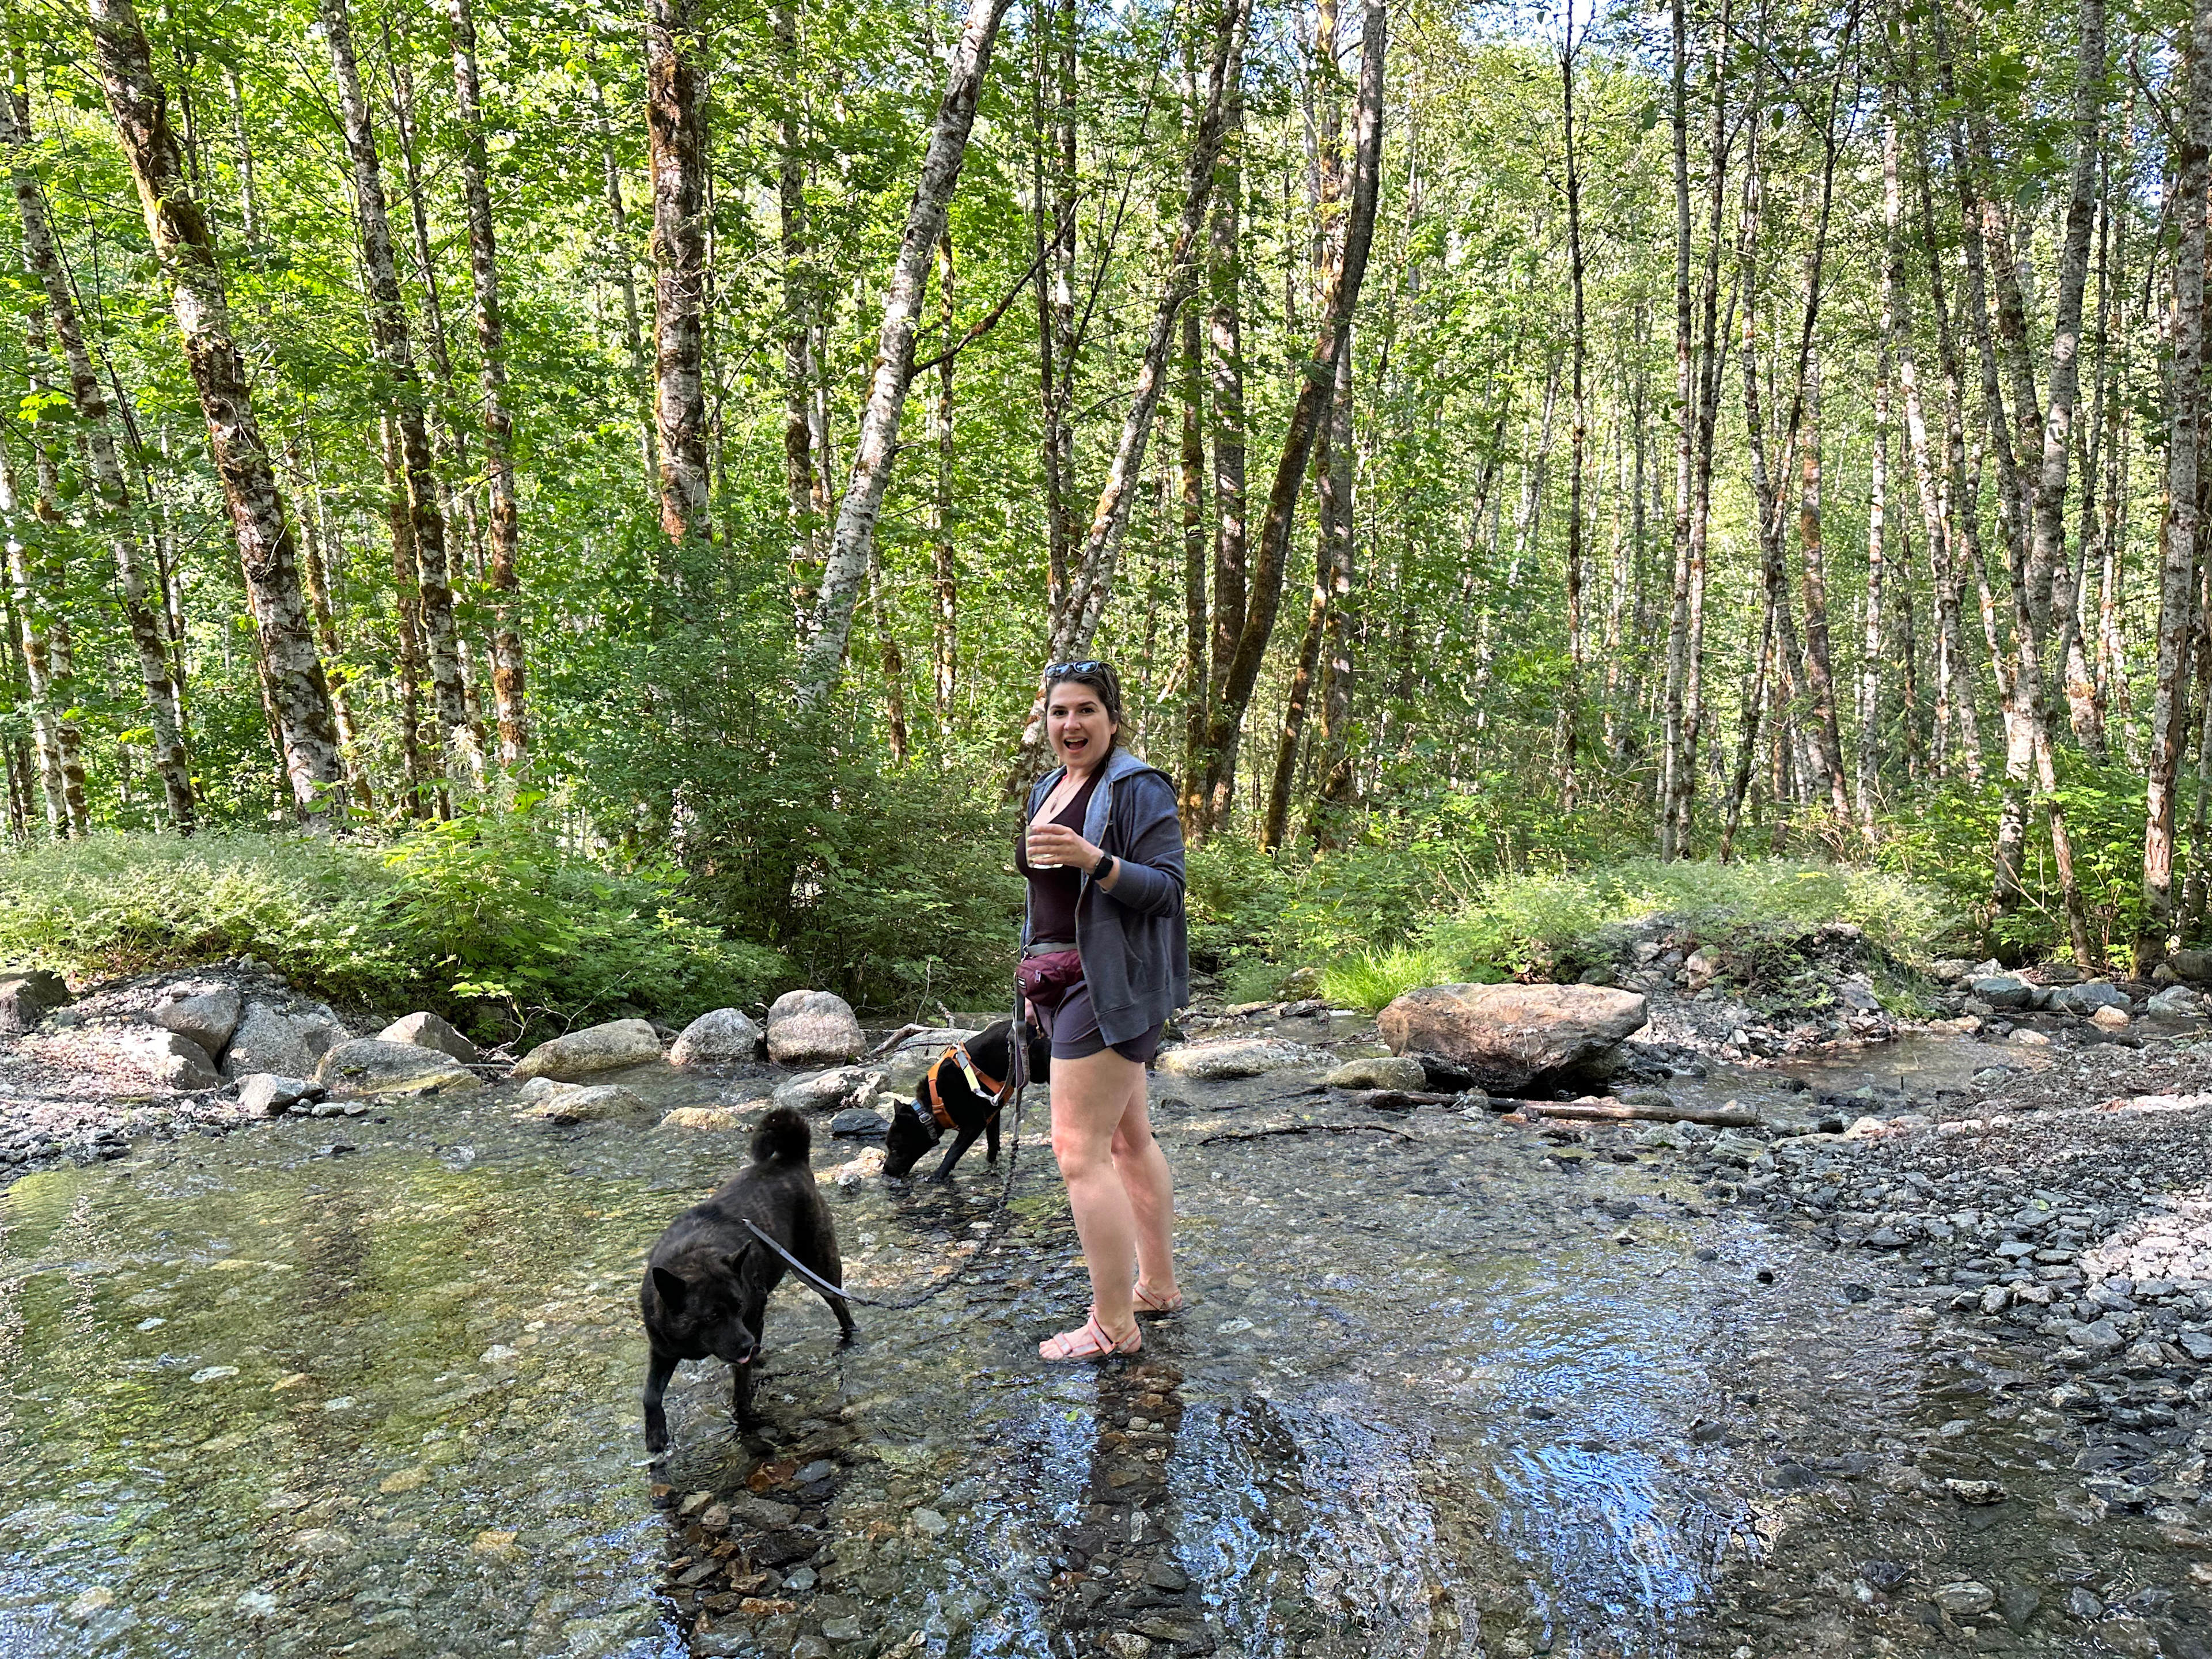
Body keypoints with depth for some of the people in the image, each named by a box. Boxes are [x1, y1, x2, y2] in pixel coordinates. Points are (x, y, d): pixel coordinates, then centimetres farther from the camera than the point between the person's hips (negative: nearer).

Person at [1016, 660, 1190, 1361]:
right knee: (1130, 1138, 16)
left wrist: (1092, 858, -31)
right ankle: (1158, 1284, 28)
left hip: (1109, 986, -9)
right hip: (1066, 982, 9)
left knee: (1080, 1152, -9)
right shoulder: (1048, 789, 15)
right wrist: (1037, 977, 22)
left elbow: (1167, 889, -18)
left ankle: (1113, 1326, 0)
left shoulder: (1137, 790, -11)